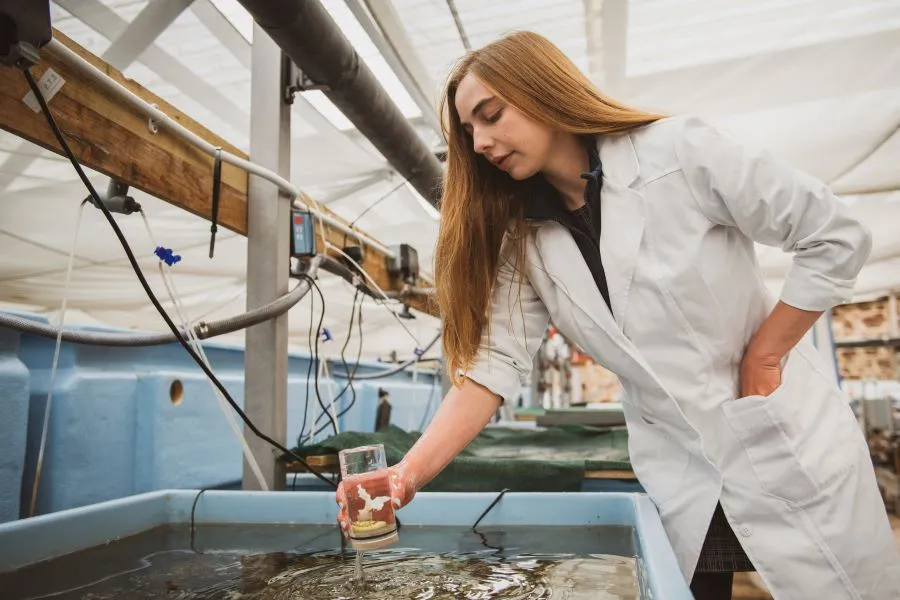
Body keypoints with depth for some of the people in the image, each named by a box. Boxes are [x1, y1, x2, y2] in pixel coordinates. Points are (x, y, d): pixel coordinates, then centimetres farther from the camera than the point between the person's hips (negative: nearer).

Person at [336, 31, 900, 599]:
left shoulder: (679, 151, -15)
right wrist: (410, 472, -23)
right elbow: (491, 365, -12)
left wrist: (764, 356, -11)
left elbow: (838, 237, -9)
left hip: (788, 441, -2)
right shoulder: (522, 241, -4)